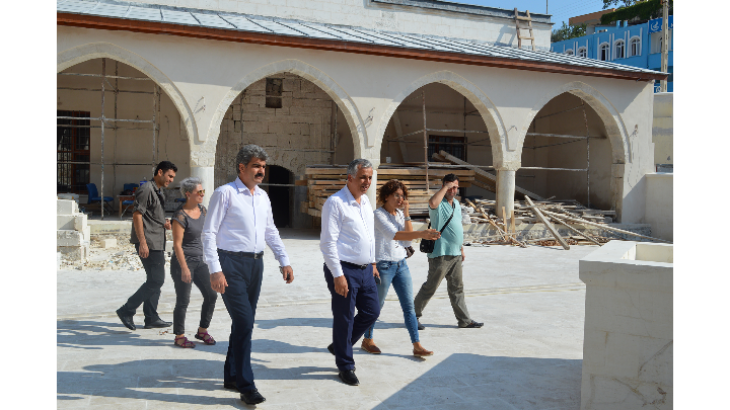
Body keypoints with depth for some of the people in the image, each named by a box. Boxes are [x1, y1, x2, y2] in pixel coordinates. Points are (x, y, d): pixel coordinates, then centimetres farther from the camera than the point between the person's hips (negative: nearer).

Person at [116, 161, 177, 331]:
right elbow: (137, 215, -18)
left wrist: (164, 224, 9)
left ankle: (151, 318, 17)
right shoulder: (146, 189, -11)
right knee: (156, 280, -11)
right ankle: (127, 311, -2)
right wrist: (142, 243, -22)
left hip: (157, 243, 10)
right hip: (148, 243, -10)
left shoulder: (159, 191, 19)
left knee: (155, 280, 11)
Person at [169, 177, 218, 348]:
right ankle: (179, 336, 14)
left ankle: (202, 330, 19)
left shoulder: (202, 210, 6)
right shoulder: (180, 216, -16)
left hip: (199, 260, 7)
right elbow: (177, 244, -18)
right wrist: (184, 269, -20)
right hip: (183, 260, -7)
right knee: (183, 301, -1)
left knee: (211, 295, 3)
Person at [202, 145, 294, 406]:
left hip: (255, 263, 7)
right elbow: (209, 233, -11)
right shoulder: (225, 193, -8)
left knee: (244, 323, 13)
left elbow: (271, 232, 21)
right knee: (244, 322, -11)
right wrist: (215, 270, -17)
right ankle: (246, 386, -2)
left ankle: (231, 376, 28)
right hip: (231, 263, -7)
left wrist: (284, 261, 13)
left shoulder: (263, 196, 13)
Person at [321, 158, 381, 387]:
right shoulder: (336, 203, -14)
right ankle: (345, 366, 20)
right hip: (345, 270, -8)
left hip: (365, 269, 8)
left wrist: (373, 263, 19)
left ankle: (339, 347, 34)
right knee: (344, 319, 3)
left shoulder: (366, 201, 12)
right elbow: (328, 242, -17)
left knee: (371, 312, 14)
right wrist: (338, 276, -20)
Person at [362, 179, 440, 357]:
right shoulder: (379, 214, -14)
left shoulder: (400, 214, 8)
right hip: (383, 265, -6)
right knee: (376, 305, 8)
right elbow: (394, 235, -30)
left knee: (409, 306, 3)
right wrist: (422, 234, -40)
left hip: (401, 264, 6)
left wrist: (406, 215, -5)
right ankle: (367, 340, 27)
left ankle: (417, 346, 5)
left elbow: (408, 240, 1)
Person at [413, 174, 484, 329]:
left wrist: (461, 249, 23)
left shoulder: (456, 203, 16)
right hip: (440, 254, -8)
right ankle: (413, 315, 11)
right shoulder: (439, 203, -11)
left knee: (457, 288, 14)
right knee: (430, 287, -1)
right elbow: (432, 203, -38)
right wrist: (445, 187, -27)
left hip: (455, 254, 8)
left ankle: (464, 320, 21)